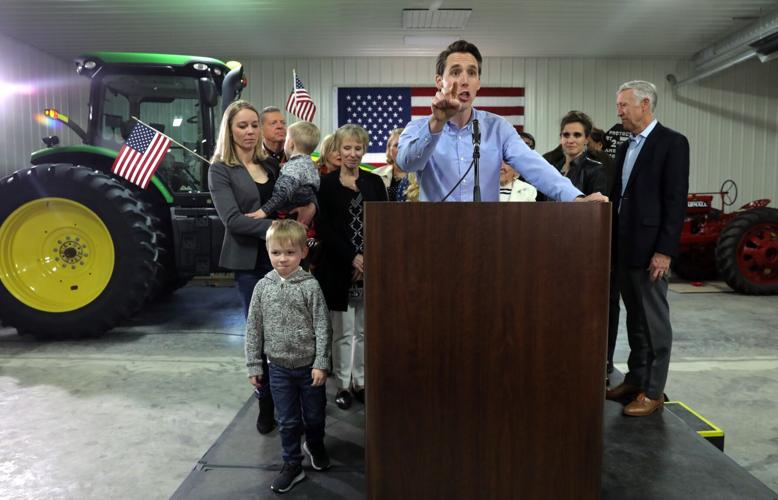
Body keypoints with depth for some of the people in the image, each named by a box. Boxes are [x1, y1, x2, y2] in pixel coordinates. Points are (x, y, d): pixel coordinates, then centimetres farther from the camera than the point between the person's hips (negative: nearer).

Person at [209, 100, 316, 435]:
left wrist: (310, 205, -7)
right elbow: (232, 219, -14)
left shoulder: (271, 165, 13)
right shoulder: (220, 170, -1)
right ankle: (266, 404, 20)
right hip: (251, 262, -3)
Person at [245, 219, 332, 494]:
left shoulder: (310, 286, -13)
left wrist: (321, 363, -13)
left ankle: (314, 445, 45)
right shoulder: (263, 286, -5)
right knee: (287, 420, 12)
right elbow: (253, 329, 1)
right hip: (279, 367, 2)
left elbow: (323, 327, -10)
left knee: (314, 415, 16)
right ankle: (292, 465, 30)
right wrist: (254, 365, 1)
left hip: (309, 366, -1)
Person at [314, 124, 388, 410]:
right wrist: (352, 258, -14)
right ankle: (342, 384, 19)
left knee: (364, 330, 10)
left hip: (371, 267, 3)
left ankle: (360, 381, 25)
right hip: (339, 268, -3)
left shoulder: (374, 183, 9)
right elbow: (324, 228, -6)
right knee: (342, 331, 5)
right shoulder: (327, 184, 0)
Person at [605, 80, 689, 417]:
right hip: (624, 247, 8)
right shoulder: (625, 147, 16)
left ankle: (654, 391, 10)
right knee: (634, 318, 15)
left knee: (655, 321, 1)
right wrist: (613, 242, 12)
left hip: (650, 247, -7)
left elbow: (676, 200, -13)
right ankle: (635, 379, 25)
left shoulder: (672, 143, -7)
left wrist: (665, 250, -18)